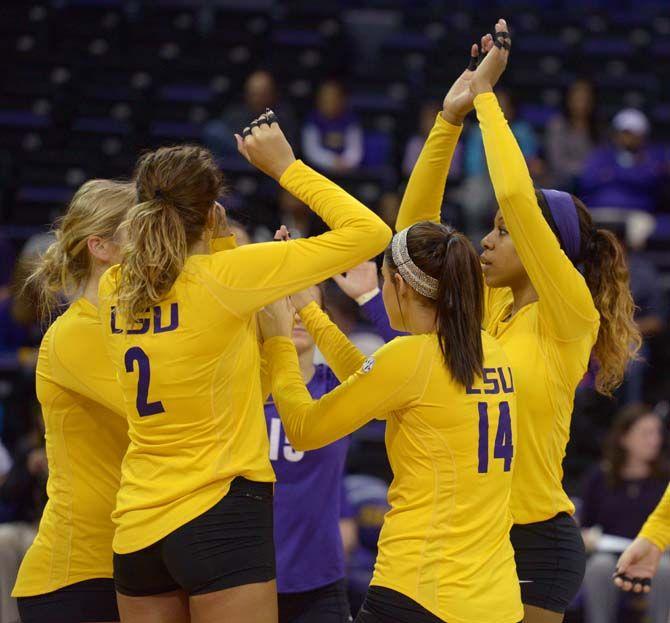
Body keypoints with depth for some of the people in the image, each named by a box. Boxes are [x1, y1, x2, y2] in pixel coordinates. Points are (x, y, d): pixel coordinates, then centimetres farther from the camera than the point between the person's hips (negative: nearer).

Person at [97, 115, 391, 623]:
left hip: (137, 525, 6)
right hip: (218, 514, -6)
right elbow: (370, 232, -9)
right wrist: (285, 166, 0)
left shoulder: (115, 289, 5)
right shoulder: (223, 277, -12)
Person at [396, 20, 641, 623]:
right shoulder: (491, 309, 10)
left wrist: (485, 94, -13)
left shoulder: (571, 318, -10)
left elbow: (515, 195, -22)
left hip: (537, 544, -7)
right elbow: (414, 225, 9)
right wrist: (450, 117, 1)